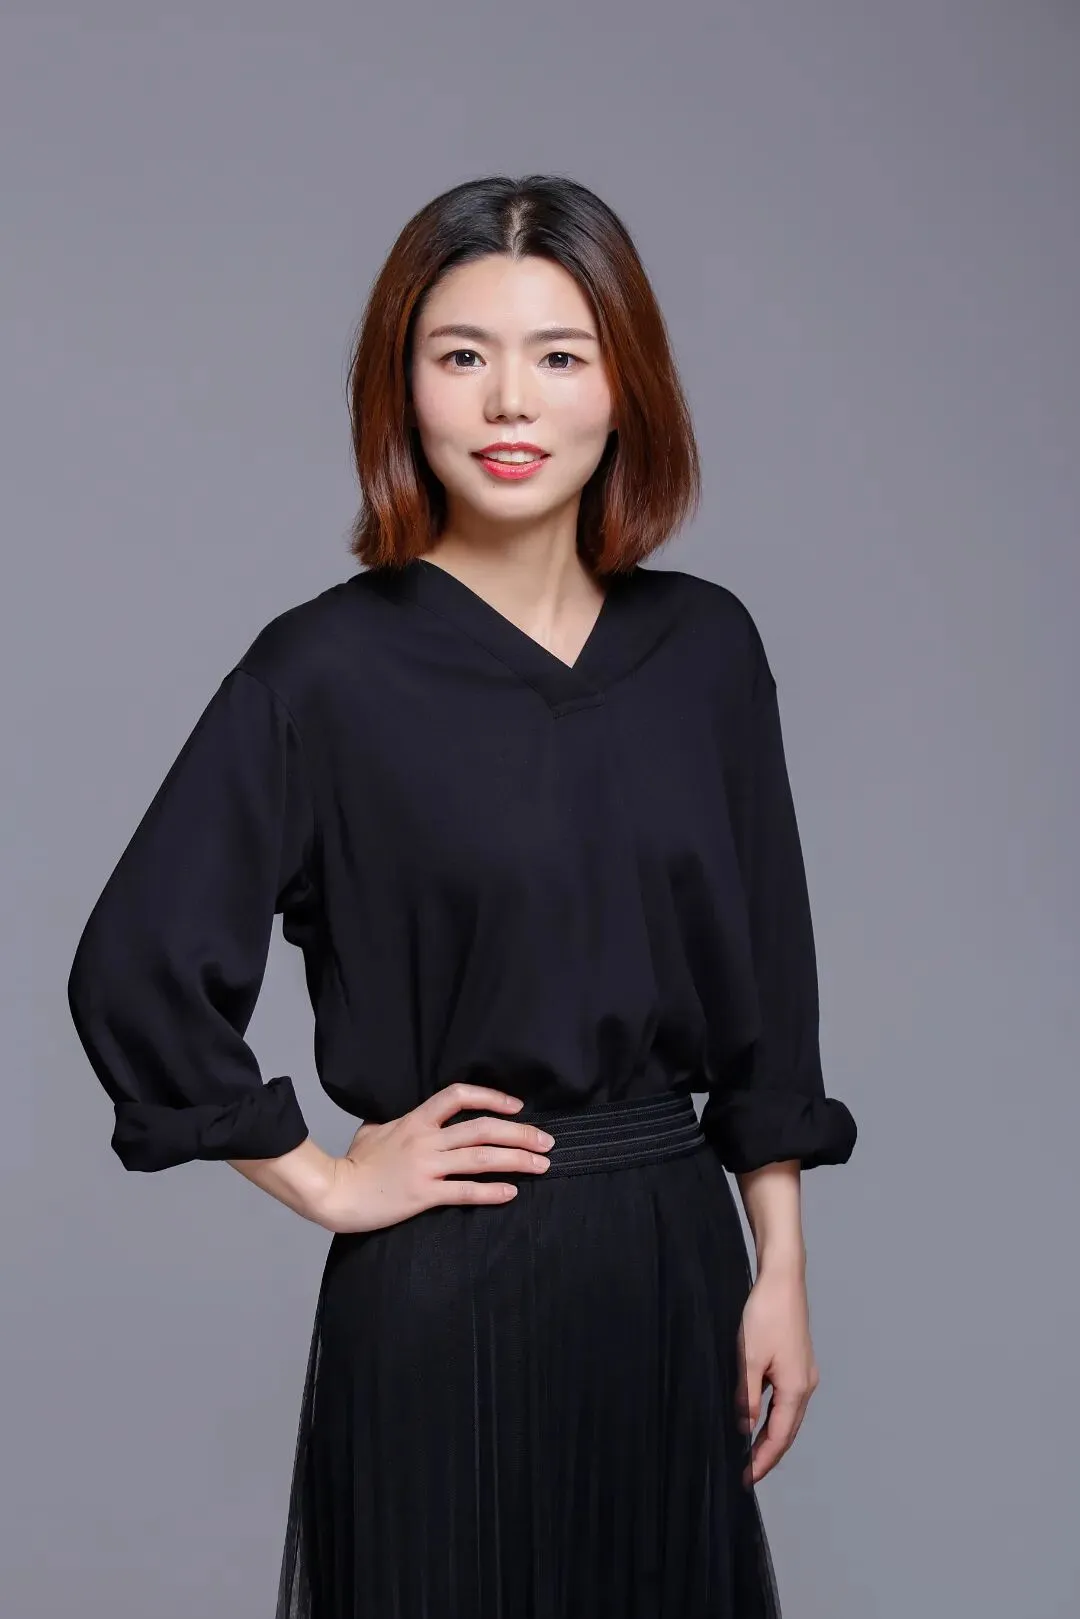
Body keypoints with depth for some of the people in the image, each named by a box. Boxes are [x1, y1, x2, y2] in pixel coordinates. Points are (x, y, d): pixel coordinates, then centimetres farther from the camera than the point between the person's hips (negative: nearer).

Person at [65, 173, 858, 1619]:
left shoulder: (706, 647, 2)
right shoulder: (331, 670, -10)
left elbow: (766, 979, 7)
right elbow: (137, 973, -11)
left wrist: (781, 1269, 6)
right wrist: (326, 1182, -6)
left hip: (675, 1255, 4)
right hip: (445, 1283, -4)